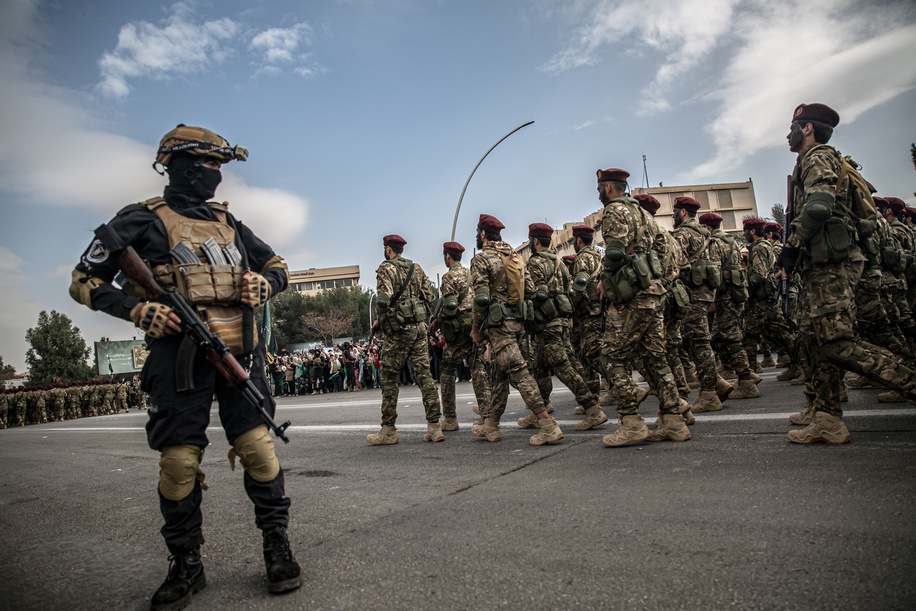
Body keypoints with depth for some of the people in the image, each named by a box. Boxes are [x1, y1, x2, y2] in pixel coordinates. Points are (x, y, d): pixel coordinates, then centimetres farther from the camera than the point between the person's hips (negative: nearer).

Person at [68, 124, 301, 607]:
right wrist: (138, 308, -10)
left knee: (258, 448, -3)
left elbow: (277, 266, 26)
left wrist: (263, 284, 2)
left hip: (238, 351, 3)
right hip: (179, 351, -3)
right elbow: (84, 281, 7)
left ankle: (277, 546, 13)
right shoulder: (142, 220, 7)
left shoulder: (226, 220, 20)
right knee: (179, 460, 1)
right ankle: (186, 565, 19)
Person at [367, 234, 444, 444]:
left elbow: (384, 299, -19)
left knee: (389, 378, 4)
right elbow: (430, 297, 10)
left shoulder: (386, 268, -6)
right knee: (424, 374, 4)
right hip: (420, 327, 6)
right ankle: (434, 427, 4)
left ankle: (388, 430, 8)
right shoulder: (416, 268, 14)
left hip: (399, 330, -6)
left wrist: (378, 321, -4)